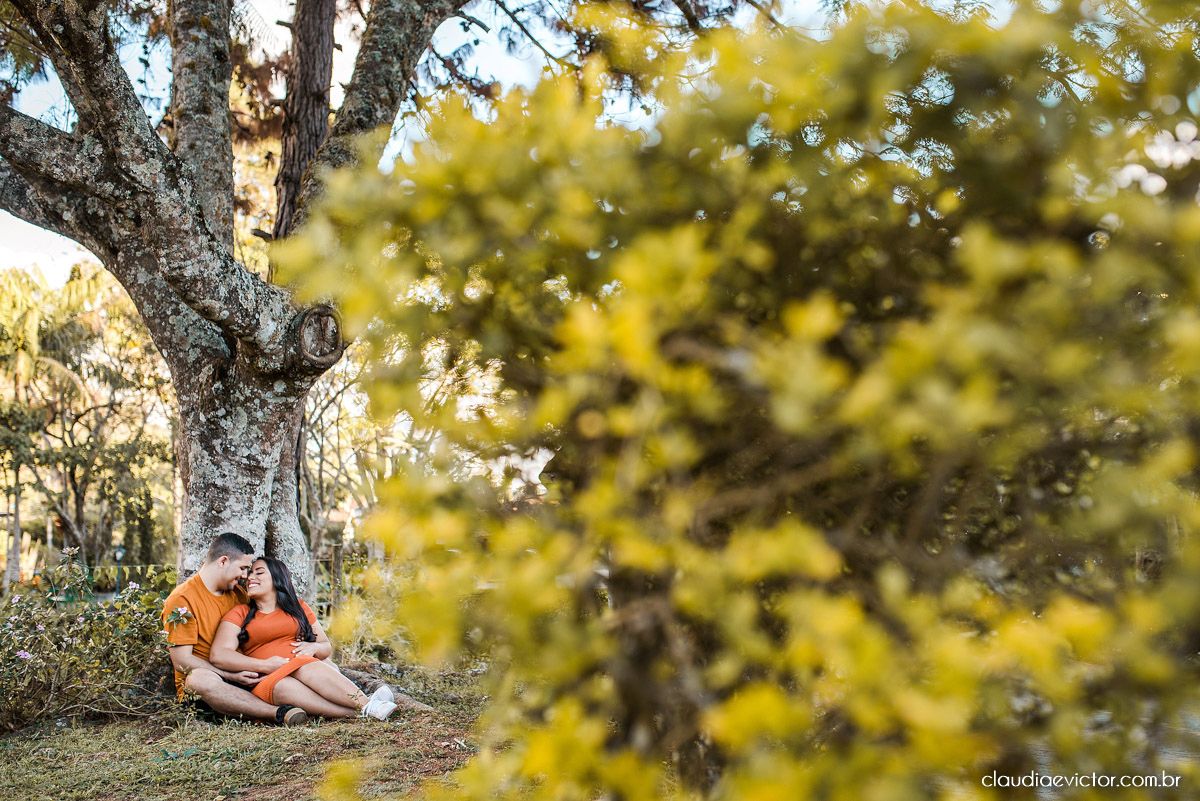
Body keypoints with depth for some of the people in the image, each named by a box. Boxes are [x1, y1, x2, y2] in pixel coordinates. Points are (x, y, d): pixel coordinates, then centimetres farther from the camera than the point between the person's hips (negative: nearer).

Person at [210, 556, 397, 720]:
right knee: (282, 686, -38)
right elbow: (218, 655, 0)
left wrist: (313, 647, 0)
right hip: (267, 681, -2)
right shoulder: (240, 614, 16)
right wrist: (265, 665, -13)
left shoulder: (298, 608, 24)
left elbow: (327, 647, 26)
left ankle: (365, 704, -55)